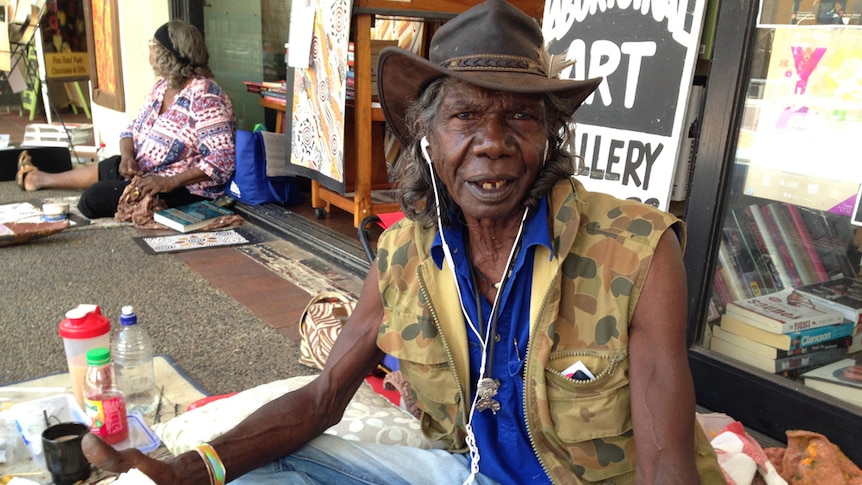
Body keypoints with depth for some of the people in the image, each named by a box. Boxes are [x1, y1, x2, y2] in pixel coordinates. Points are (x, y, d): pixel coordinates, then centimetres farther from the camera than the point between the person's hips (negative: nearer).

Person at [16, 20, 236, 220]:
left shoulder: (204, 99, -25)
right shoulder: (162, 86, 4)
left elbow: (223, 160, -32)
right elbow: (132, 130, 9)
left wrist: (169, 182, -35)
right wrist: (127, 157, -14)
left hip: (184, 188, -9)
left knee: (93, 198, -11)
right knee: (104, 168, 26)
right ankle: (41, 179, 55)